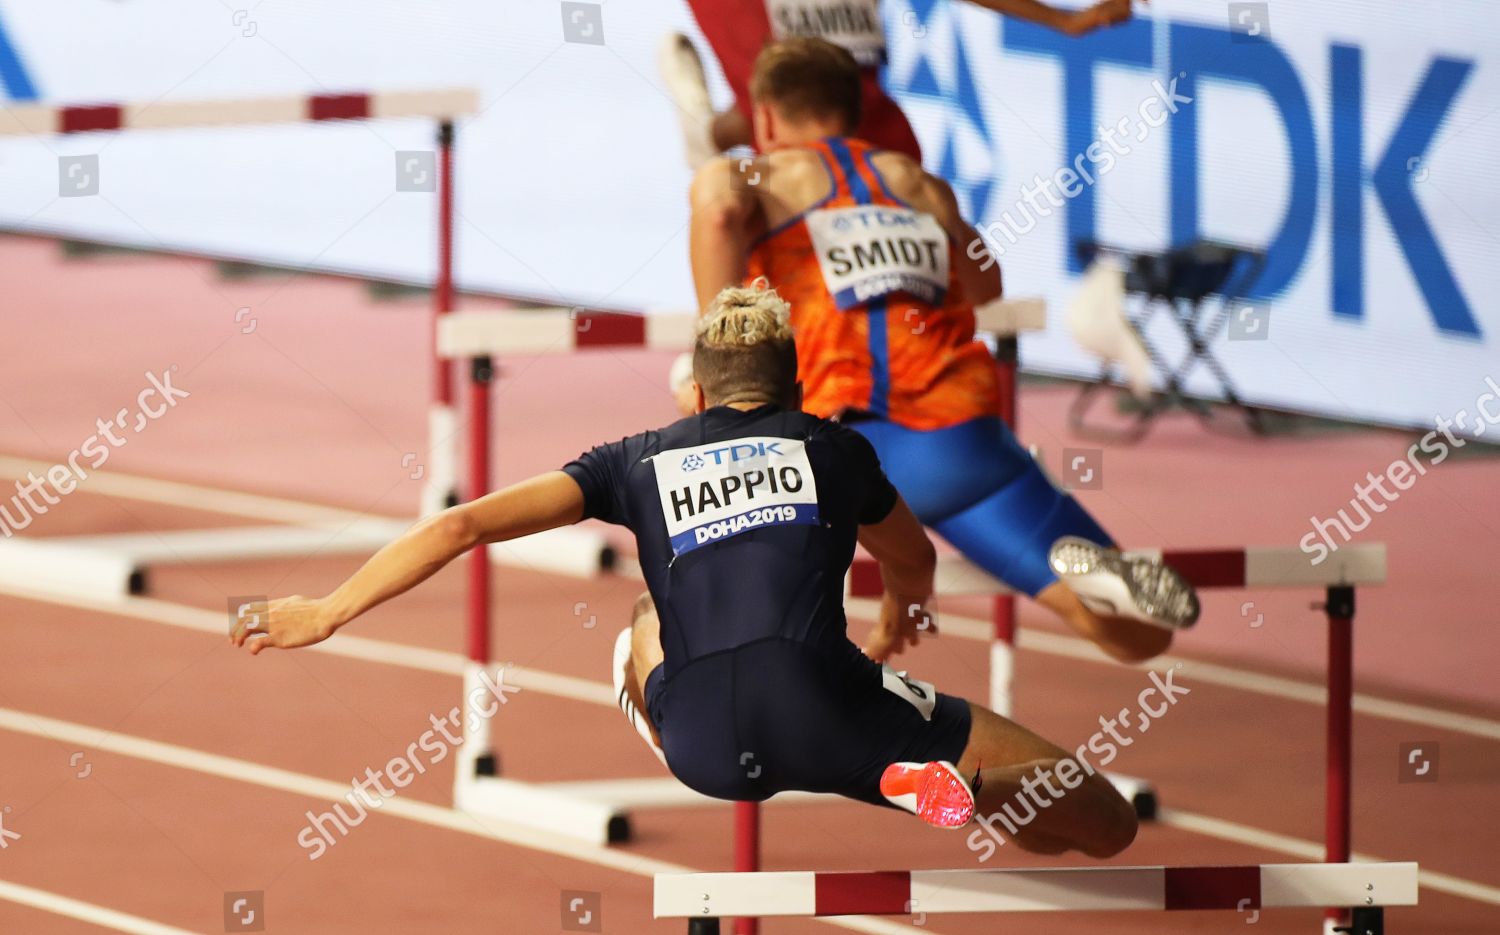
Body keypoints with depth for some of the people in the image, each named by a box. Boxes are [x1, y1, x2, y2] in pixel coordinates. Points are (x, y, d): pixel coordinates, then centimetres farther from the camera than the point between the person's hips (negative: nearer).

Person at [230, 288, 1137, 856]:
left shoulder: (641, 462, 20)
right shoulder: (832, 446, 21)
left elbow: (465, 524, 12)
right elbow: (913, 562, 42)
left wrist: (328, 613, 21)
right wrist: (909, 613, 67)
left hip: (704, 745, 2)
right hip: (826, 706, -2)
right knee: (1102, 821, 2)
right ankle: (962, 798, -29)